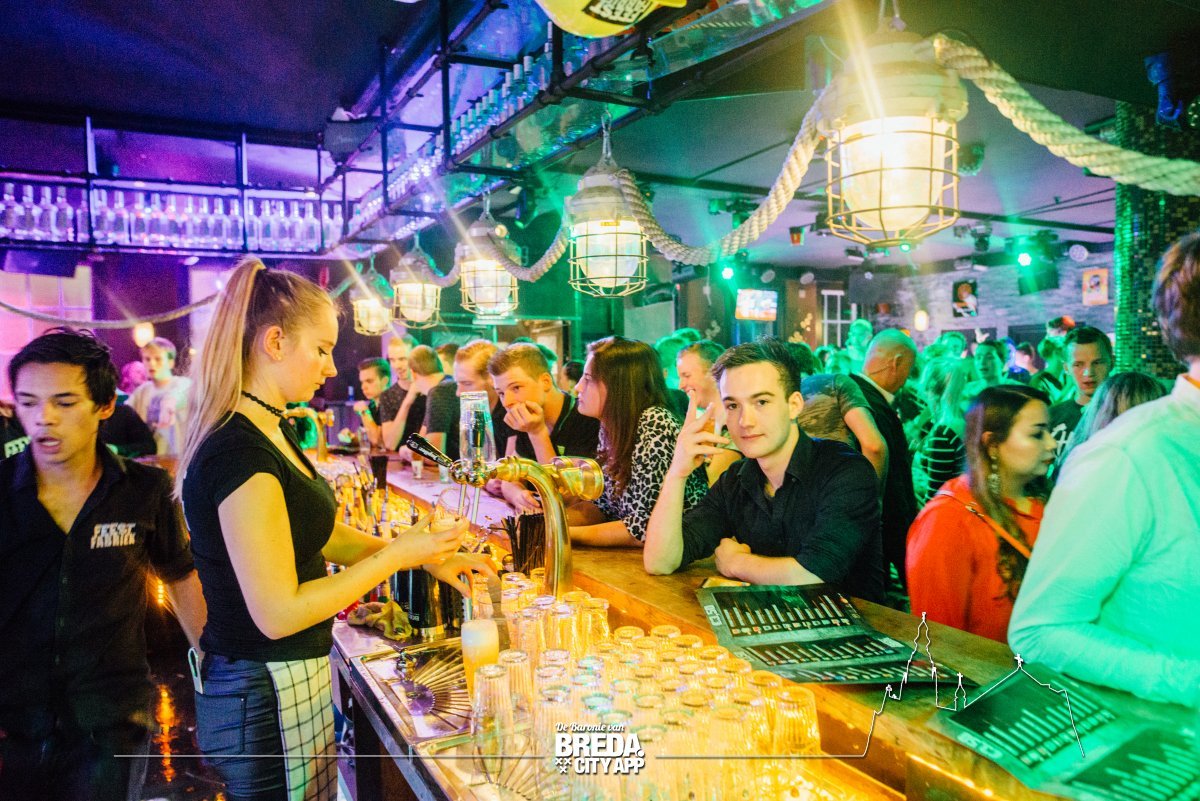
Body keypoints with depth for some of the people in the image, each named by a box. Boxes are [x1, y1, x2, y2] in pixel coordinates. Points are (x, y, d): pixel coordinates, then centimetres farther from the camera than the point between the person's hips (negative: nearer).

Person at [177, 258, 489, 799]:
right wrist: (396, 555, -19)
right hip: (266, 695, -9)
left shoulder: (270, 431, 6)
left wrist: (426, 555, 2)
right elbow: (278, 613, -25)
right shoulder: (239, 454, -25)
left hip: (289, 679, 9)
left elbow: (319, 536, 11)